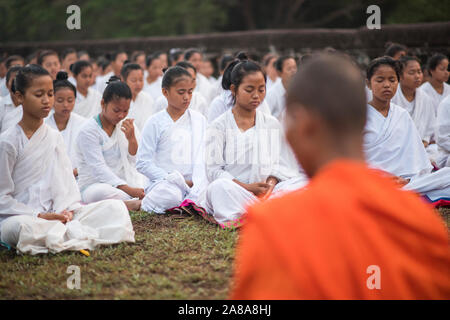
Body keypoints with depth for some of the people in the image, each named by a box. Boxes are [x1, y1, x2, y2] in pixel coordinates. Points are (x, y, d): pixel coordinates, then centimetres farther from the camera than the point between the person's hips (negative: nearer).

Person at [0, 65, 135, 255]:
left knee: (115, 207, -8)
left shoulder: (54, 137, 11)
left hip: (57, 216, 5)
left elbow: (65, 180, 10)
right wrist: (40, 216, -16)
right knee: (22, 226, -42)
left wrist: (68, 210, -10)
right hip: (18, 216, -5)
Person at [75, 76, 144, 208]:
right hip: (94, 185, -6)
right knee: (102, 192, -41)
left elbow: (136, 164, 10)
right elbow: (99, 170, -19)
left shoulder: (127, 126, 10)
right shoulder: (88, 131, -10)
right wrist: (129, 190, -31)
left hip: (123, 182, 6)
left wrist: (132, 139, -8)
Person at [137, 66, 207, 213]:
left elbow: (200, 160, 3)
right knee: (171, 195, -37)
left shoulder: (199, 119, 10)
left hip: (192, 182, 2)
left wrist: (195, 188, -14)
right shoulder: (155, 122, 0)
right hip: (163, 181, -2)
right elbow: (143, 163, -3)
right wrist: (173, 179, -11)